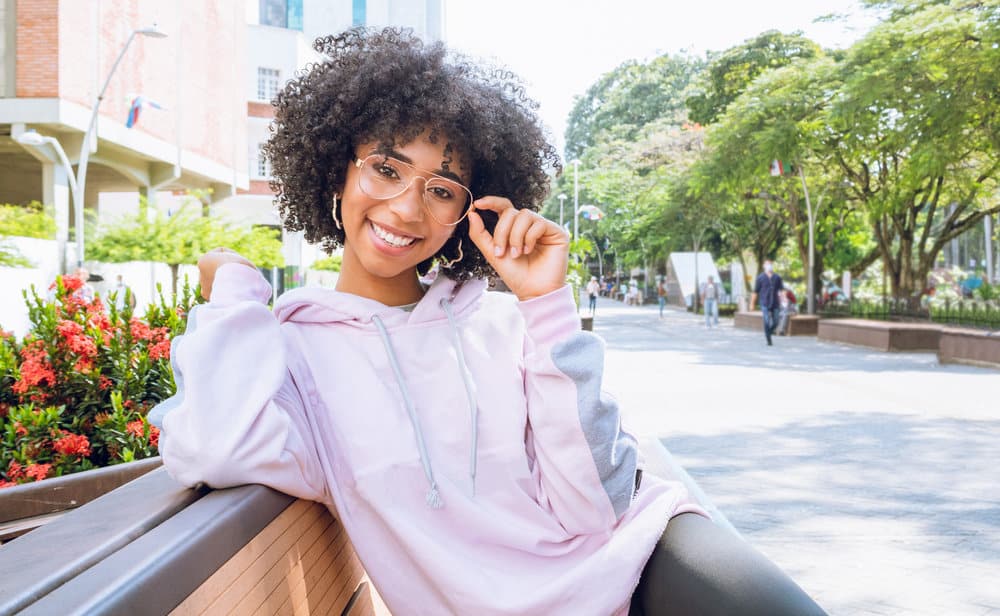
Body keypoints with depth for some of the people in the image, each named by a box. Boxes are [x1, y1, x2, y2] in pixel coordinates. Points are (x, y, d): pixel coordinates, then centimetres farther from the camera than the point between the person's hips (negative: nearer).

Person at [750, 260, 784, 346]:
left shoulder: (777, 277, 9)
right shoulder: (760, 277, 2)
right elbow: (755, 292, 3)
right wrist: (752, 304, 2)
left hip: (775, 304, 3)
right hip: (765, 304, -3)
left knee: (775, 323, 3)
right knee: (767, 322, -9)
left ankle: (769, 332, 31)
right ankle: (768, 340, -1)